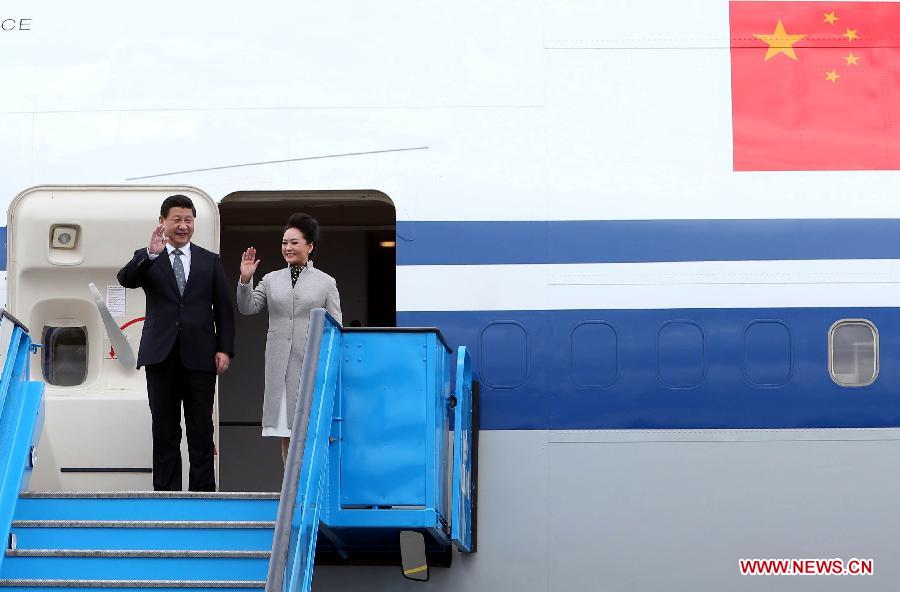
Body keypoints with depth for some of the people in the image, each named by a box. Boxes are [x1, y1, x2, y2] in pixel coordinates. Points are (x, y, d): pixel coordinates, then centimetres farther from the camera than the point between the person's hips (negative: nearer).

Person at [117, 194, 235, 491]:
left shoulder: (210, 261, 11)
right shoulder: (147, 258, 7)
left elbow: (224, 309, 10)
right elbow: (125, 279, -13)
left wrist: (225, 349, 0)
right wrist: (151, 254, -27)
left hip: (200, 356, 1)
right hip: (162, 355, -1)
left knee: (201, 431, 2)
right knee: (165, 431, 3)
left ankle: (202, 492, 6)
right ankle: (167, 492, 7)